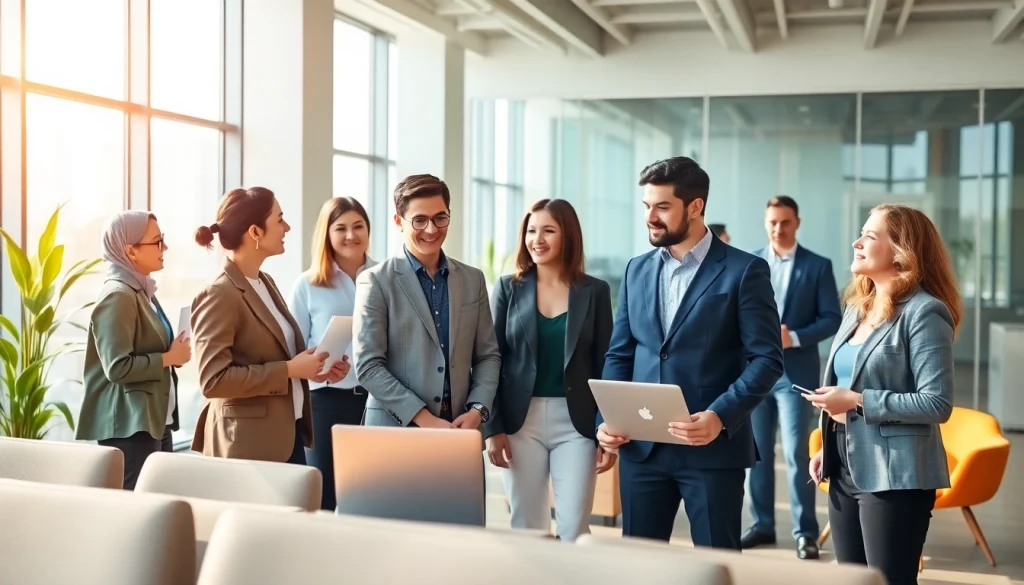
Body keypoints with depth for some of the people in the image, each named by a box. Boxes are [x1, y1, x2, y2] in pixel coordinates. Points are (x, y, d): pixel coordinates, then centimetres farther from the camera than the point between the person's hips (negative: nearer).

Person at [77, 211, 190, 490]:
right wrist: (170, 358, -13)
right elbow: (118, 367, -22)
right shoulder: (117, 297, -15)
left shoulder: (142, 292, 13)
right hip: (130, 428, -9)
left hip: (155, 422, 9)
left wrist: (174, 352, 7)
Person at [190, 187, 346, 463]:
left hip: (289, 434, 8)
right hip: (248, 443, -8)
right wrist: (290, 370, -20)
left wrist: (310, 368, 2)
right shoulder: (218, 295, -16)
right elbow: (213, 380, -22)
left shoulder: (265, 282, 11)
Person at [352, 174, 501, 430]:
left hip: (459, 429, 4)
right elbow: (368, 366, -9)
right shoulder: (376, 281, -4)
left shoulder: (473, 279, 9)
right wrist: (424, 419, -15)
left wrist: (477, 410, -6)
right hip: (395, 431, -3)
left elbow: (488, 355, 11)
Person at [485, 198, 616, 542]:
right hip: (520, 422, 1)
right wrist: (492, 427, -5)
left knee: (574, 529, -3)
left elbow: (605, 366, 3)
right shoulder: (508, 288, 3)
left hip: (575, 423, 0)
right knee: (526, 527, 6)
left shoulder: (594, 291, 3)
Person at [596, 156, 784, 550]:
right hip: (641, 448, 5)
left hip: (713, 448, -4)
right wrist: (607, 418, -1)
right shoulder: (637, 270, 11)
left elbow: (767, 359, -8)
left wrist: (720, 416, -20)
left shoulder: (744, 271, -4)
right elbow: (619, 355, 13)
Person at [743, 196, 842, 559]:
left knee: (796, 452, -6)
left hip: (796, 372, -3)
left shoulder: (818, 266, 1)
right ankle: (762, 524, 20)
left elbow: (832, 319, -2)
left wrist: (795, 337, -16)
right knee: (757, 451, 9)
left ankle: (805, 533, 2)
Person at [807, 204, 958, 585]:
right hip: (847, 474, 8)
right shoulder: (858, 308, 13)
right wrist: (827, 449, 13)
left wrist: (857, 400, -19)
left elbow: (937, 404, -19)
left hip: (894, 478, -8)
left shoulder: (924, 312, -12)